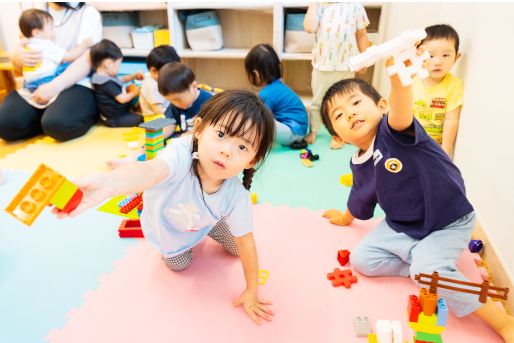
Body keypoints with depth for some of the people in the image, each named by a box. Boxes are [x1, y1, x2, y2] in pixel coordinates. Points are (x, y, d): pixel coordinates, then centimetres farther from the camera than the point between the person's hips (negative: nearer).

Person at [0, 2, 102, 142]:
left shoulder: (87, 12, 3)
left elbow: (87, 59, -11)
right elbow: (21, 69, 15)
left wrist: (55, 86, -24)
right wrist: (17, 58, -11)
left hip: (76, 84, -5)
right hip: (36, 85, 5)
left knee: (57, 124, -34)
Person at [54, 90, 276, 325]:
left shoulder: (236, 196, -37)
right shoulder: (182, 153, -48)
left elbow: (245, 242, -23)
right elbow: (150, 171, -71)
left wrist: (251, 292, -15)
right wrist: (107, 184, -93)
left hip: (205, 220, 2)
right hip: (166, 223, -2)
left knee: (236, 248, 17)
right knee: (179, 264, 15)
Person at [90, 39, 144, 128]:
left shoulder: (105, 77, 4)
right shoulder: (107, 83, -29)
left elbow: (120, 80, 24)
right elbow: (122, 99, -26)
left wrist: (134, 76, 12)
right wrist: (135, 93, -8)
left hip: (112, 113, 11)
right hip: (115, 119, -11)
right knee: (143, 118, -19)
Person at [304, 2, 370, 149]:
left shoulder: (355, 6, 3)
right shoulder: (319, 7, 4)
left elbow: (361, 35, 5)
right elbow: (309, 27, -15)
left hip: (345, 66, 0)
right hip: (321, 65, 1)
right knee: (317, 102, 13)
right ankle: (313, 132, 28)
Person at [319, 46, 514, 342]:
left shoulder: (393, 130, -24)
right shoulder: (359, 164, -4)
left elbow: (401, 112, -51)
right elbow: (361, 198, 17)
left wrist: (399, 79, -72)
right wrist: (346, 217, 36)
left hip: (448, 224, -7)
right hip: (401, 227, 7)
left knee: (429, 268, -29)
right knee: (361, 259, -2)